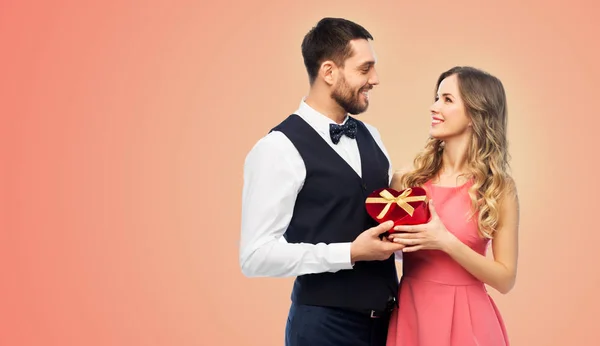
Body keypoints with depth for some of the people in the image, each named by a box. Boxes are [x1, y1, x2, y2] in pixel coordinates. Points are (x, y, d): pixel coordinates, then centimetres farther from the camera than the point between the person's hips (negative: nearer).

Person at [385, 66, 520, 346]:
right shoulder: (407, 179, -1)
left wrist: (446, 242, -17)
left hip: (464, 320, -2)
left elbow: (505, 279, -7)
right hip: (410, 314, 2)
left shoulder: (499, 188, -6)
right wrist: (389, 237, -11)